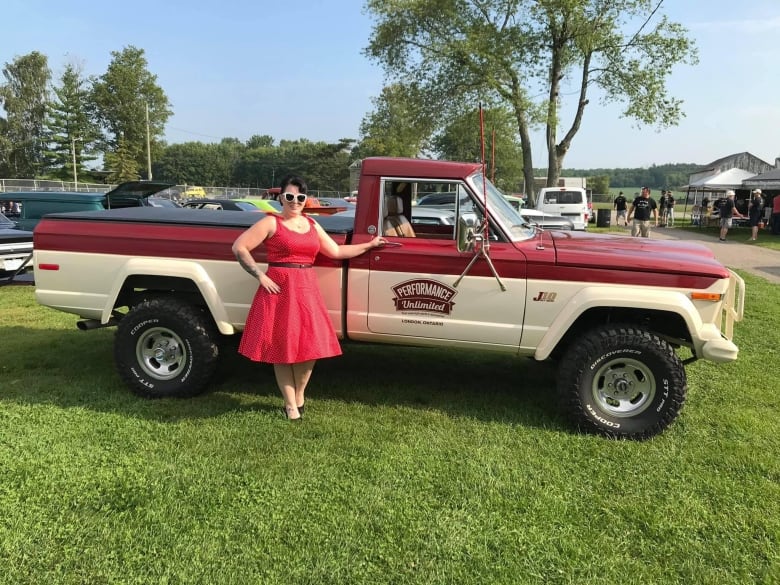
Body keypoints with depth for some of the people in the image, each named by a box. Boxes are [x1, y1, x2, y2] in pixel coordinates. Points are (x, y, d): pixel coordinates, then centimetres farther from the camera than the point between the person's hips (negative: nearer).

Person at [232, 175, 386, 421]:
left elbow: (336, 252, 19)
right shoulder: (271, 223, -3)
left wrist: (370, 245, 19)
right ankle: (290, 404, 15)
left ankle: (299, 395, 27)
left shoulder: (312, 225, 14)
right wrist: (260, 276, -10)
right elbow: (239, 247, -7)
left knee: (310, 345, 6)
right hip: (279, 289, -5)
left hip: (307, 289, 5)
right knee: (282, 347, 2)